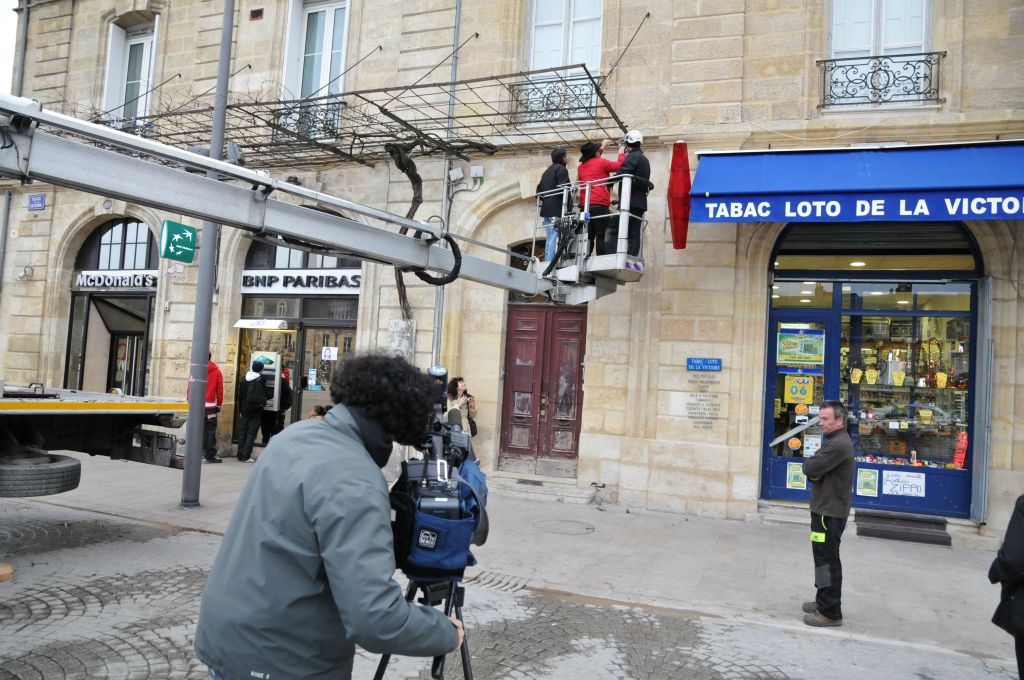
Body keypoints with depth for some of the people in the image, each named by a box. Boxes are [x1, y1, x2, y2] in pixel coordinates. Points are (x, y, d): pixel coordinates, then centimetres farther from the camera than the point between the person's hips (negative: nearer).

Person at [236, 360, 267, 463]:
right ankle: (246, 456, -4)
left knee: (243, 431, 12)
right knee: (251, 433, -2)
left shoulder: (245, 379, 7)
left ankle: (240, 455, 15)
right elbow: (263, 395, -14)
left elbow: (240, 395, 11)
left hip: (245, 409, 6)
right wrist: (262, 403, 7)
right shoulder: (260, 380, -11)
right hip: (255, 411, -6)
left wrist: (240, 409, 16)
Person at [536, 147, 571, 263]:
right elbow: (564, 188, -16)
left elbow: (539, 189, 19)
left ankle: (547, 262, 10)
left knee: (550, 239, 12)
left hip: (547, 209, 9)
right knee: (555, 238, -12)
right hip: (557, 210, -9)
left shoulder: (547, 171, 22)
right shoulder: (561, 169, -5)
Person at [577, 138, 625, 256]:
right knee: (602, 237, -10)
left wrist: (603, 146, 53)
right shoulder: (601, 162, 4)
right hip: (599, 205, -6)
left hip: (584, 206, 6)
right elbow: (620, 166, 7)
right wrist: (621, 153, 26)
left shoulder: (581, 166, 22)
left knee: (588, 237, 3)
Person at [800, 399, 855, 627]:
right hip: (825, 508, 11)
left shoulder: (839, 444, -21)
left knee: (827, 559, -6)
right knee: (824, 557, 19)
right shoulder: (834, 441, 15)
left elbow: (808, 467, -24)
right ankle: (824, 600, 31)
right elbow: (813, 470, 13)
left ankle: (830, 612, -1)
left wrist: (813, 468, -3)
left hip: (830, 511, -11)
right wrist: (815, 474, -8)